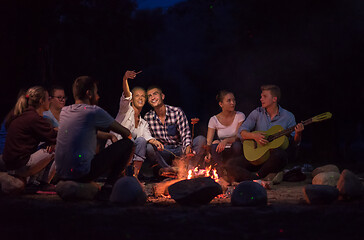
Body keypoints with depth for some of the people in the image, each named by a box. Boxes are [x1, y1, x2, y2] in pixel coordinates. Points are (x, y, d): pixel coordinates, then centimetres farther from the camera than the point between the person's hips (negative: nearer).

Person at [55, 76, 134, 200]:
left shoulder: (64, 111, 11)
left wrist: (109, 135, 27)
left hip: (61, 174, 8)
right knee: (127, 144, 0)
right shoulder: (94, 112, -10)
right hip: (82, 174, -8)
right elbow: (126, 133, 1)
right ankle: (107, 189, -2)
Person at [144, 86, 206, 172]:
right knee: (148, 147, -33)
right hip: (162, 153, 0)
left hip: (179, 150, 0)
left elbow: (185, 133, -12)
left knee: (201, 140, -23)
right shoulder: (147, 117, -1)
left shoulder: (177, 112, -6)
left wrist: (187, 146, -33)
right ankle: (171, 171, -23)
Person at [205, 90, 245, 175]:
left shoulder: (240, 116, -4)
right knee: (214, 145, -31)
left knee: (237, 145, -34)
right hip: (222, 153, 0)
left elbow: (239, 137, -14)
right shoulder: (214, 120, -2)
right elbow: (209, 142, -8)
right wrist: (208, 153, -30)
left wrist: (226, 140, -34)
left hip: (235, 151, 0)